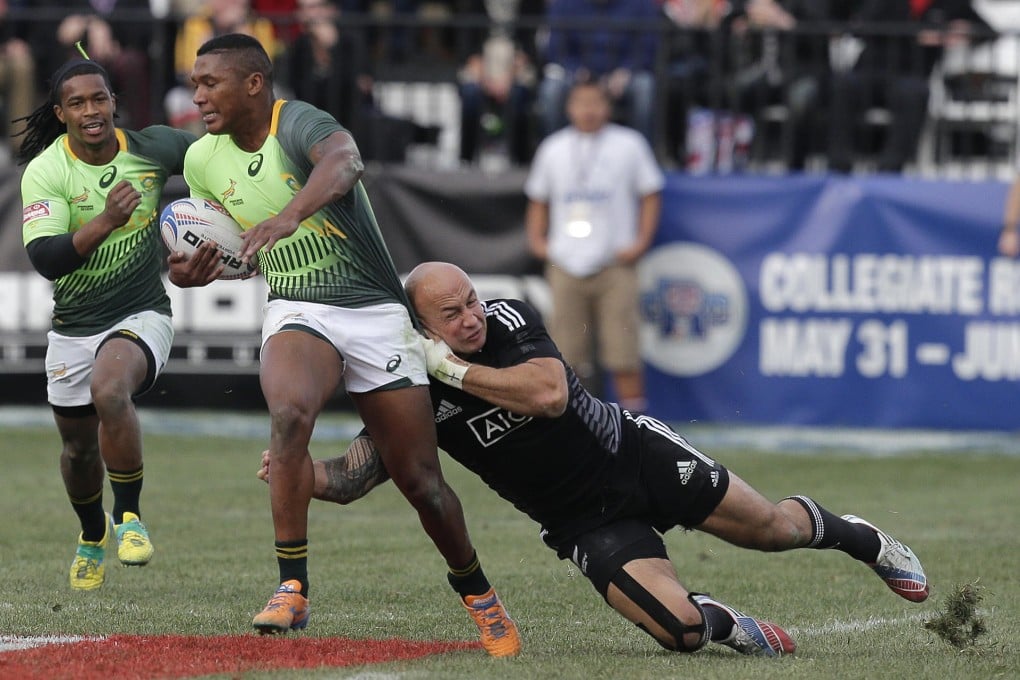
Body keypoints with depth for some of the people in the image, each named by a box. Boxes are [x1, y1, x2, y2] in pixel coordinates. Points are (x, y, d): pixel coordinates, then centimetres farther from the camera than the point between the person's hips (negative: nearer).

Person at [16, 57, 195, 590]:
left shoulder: (152, 148, -10)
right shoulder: (44, 172, -15)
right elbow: (44, 258, -27)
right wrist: (106, 221, -39)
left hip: (141, 316, -2)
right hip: (73, 327, 2)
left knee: (109, 391, -34)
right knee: (79, 448, 17)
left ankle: (128, 516, -18)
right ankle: (92, 536, 48)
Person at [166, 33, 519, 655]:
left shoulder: (299, 123, -17)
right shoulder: (203, 161, 4)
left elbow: (344, 161, -41)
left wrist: (290, 214, -60)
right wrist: (199, 271, -4)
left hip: (376, 311, -3)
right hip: (297, 314, 3)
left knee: (422, 482, 1)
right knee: (289, 415, -32)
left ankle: (478, 593, 28)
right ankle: (293, 590, -28)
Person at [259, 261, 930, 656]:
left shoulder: (510, 317, -13)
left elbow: (549, 394, -30)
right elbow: (352, 476, -8)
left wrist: (454, 368, -28)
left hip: (637, 454, 1)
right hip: (588, 523, 0)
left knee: (769, 527, 3)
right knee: (679, 630, -21)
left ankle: (840, 531, 38)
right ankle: (723, 620, 14)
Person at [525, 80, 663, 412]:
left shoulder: (629, 144, 5)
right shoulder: (553, 148, 13)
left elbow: (650, 195, 7)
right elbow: (537, 200, 22)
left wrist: (641, 242, -3)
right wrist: (536, 240, 8)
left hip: (614, 263, -2)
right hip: (566, 265, 3)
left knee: (623, 355, -8)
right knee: (566, 356, 1)